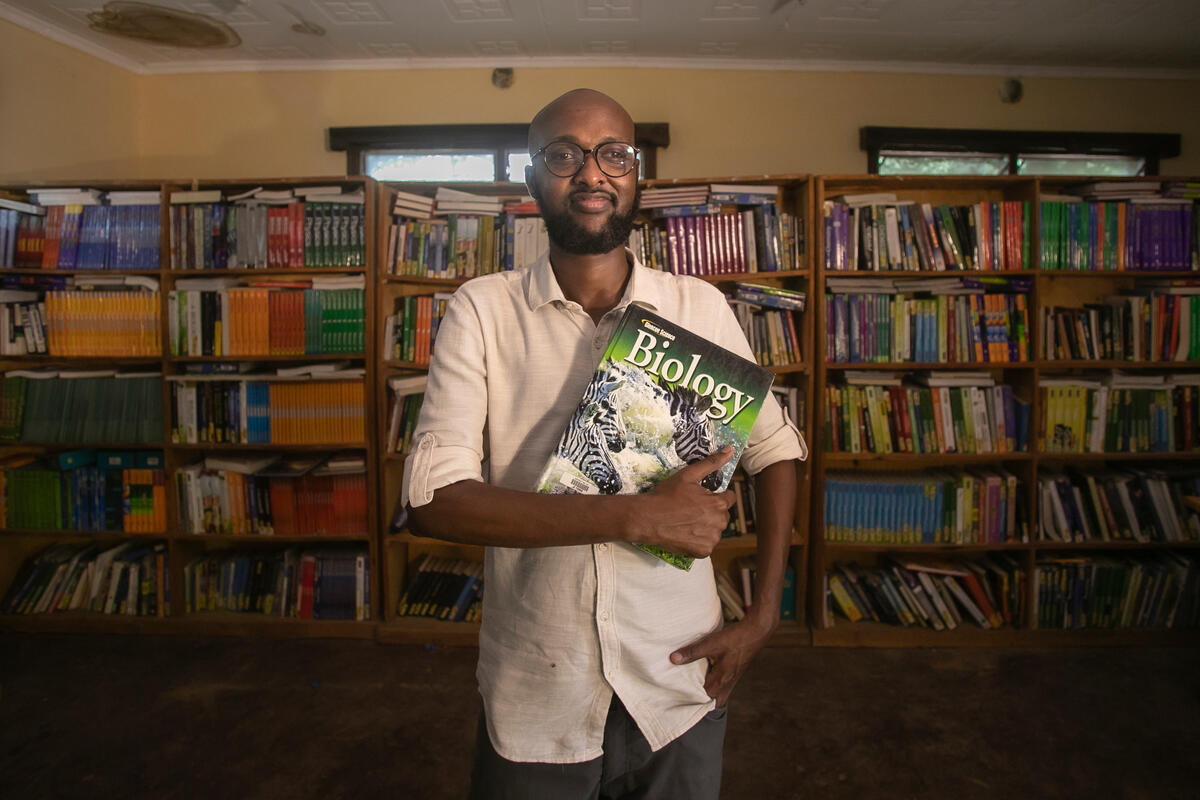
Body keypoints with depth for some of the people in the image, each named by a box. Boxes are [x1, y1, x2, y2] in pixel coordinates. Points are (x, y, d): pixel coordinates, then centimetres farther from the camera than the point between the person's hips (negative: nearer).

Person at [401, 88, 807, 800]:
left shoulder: (700, 307, -2)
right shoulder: (482, 311, -8)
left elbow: (775, 450, 8)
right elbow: (432, 499, -17)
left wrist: (764, 617, 0)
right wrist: (638, 516, -22)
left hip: (679, 683, 2)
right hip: (533, 696, -1)